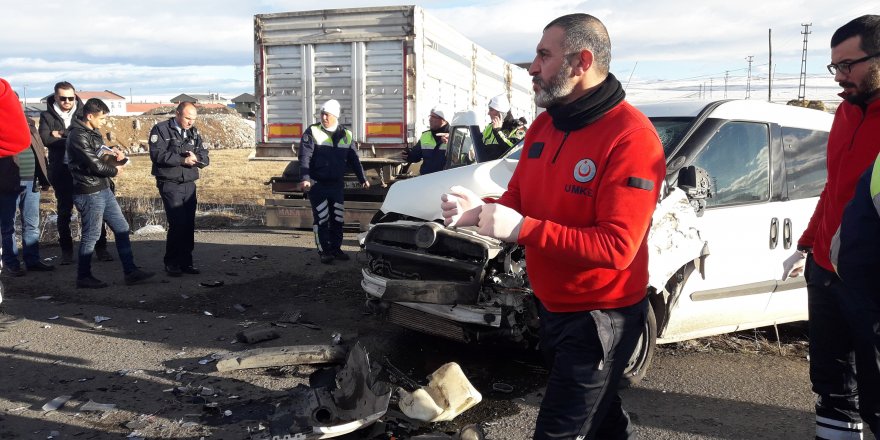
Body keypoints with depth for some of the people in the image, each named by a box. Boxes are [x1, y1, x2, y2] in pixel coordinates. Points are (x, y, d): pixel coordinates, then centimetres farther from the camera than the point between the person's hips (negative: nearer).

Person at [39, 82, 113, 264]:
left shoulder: (82, 113, 6)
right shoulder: (47, 116, 4)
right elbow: (46, 139, -11)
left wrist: (62, 135, -14)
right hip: (61, 171, 0)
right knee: (64, 211, 7)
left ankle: (101, 248, 10)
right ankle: (66, 251, 17)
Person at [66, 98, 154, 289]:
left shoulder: (93, 133, 13)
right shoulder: (78, 137, -17)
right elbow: (94, 165, -21)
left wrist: (113, 156, -3)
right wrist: (114, 171, -4)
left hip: (104, 190, 9)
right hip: (89, 193, -9)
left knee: (122, 228, 9)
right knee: (91, 236, 1)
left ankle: (131, 271, 14)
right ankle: (83, 277, 15)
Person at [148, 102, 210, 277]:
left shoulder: (194, 132, 14)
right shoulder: (161, 129, -3)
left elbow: (205, 157, 8)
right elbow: (157, 154, -15)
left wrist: (196, 157, -15)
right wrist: (183, 159, -17)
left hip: (190, 184, 6)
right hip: (170, 184, -6)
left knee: (189, 224, 5)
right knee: (177, 223, -12)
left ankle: (186, 262, 15)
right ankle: (171, 263, 0)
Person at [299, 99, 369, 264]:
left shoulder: (346, 135, 7)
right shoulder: (312, 132, -5)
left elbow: (354, 159, 13)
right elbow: (305, 157, -13)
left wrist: (362, 179, 9)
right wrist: (305, 178, -25)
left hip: (337, 184, 4)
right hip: (317, 185, -4)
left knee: (338, 219, 9)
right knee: (321, 219, -1)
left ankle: (336, 249, 21)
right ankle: (324, 251, 8)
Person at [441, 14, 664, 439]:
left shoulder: (631, 137, -24)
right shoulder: (543, 125, 3)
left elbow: (616, 247, -29)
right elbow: (519, 198, 10)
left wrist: (522, 229, -32)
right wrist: (480, 211, -13)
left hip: (599, 319, -8)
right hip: (550, 306, 8)